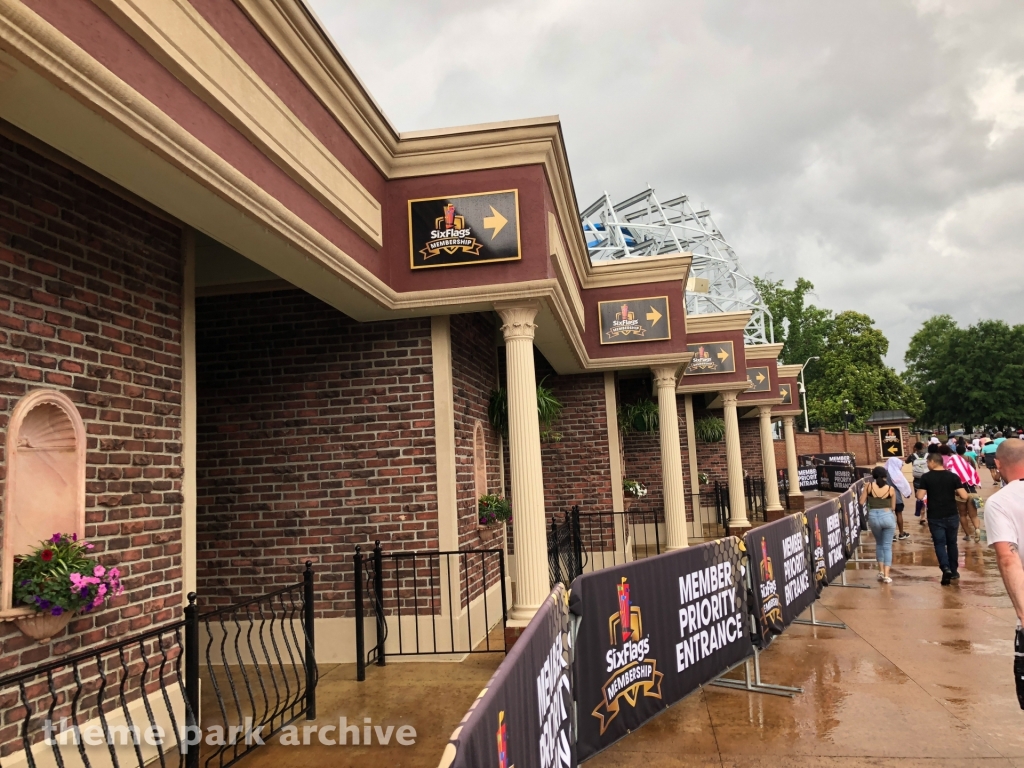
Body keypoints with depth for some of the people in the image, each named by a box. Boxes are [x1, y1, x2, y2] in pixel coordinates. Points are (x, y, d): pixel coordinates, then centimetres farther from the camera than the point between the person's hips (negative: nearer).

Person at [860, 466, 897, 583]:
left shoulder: (868, 486, -2)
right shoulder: (891, 489, -1)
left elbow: (862, 502, 2)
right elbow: (892, 506, 8)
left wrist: (863, 491, 18)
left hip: (873, 516, 1)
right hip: (887, 516, -1)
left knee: (879, 544, 23)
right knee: (887, 546, 7)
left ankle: (881, 571, 21)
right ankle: (886, 575, 2)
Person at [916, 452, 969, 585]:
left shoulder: (926, 477, -7)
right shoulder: (953, 476, -2)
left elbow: (920, 496, -10)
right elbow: (964, 496, -6)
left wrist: (919, 490, 11)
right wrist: (955, 493, 13)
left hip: (935, 517, -2)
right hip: (952, 516, 2)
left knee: (939, 543, 2)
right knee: (952, 543, 18)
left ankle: (946, 568, -19)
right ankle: (954, 571, 26)